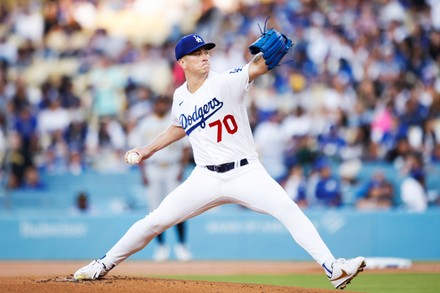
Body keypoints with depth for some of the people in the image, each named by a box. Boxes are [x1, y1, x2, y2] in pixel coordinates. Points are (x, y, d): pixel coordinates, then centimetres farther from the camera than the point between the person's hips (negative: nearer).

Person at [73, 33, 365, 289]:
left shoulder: (225, 81, -10)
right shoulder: (180, 96, 5)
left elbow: (256, 67, -29)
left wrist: (269, 52, -50)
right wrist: (149, 149, 20)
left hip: (247, 173, -3)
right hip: (206, 178, 3)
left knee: (289, 211, -23)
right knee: (155, 221, 0)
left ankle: (333, 269, -22)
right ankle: (104, 264, 18)